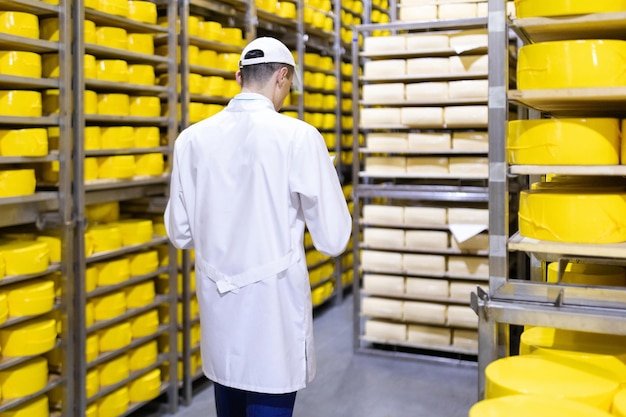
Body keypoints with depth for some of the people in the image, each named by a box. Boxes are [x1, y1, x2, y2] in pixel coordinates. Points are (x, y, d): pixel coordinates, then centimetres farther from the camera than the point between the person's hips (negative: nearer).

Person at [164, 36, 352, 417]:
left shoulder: (192, 138, 0)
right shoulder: (299, 136, -12)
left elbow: (180, 234, 7)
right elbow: (333, 240, -9)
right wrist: (320, 197, 10)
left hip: (218, 306, 5)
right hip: (273, 312, -5)